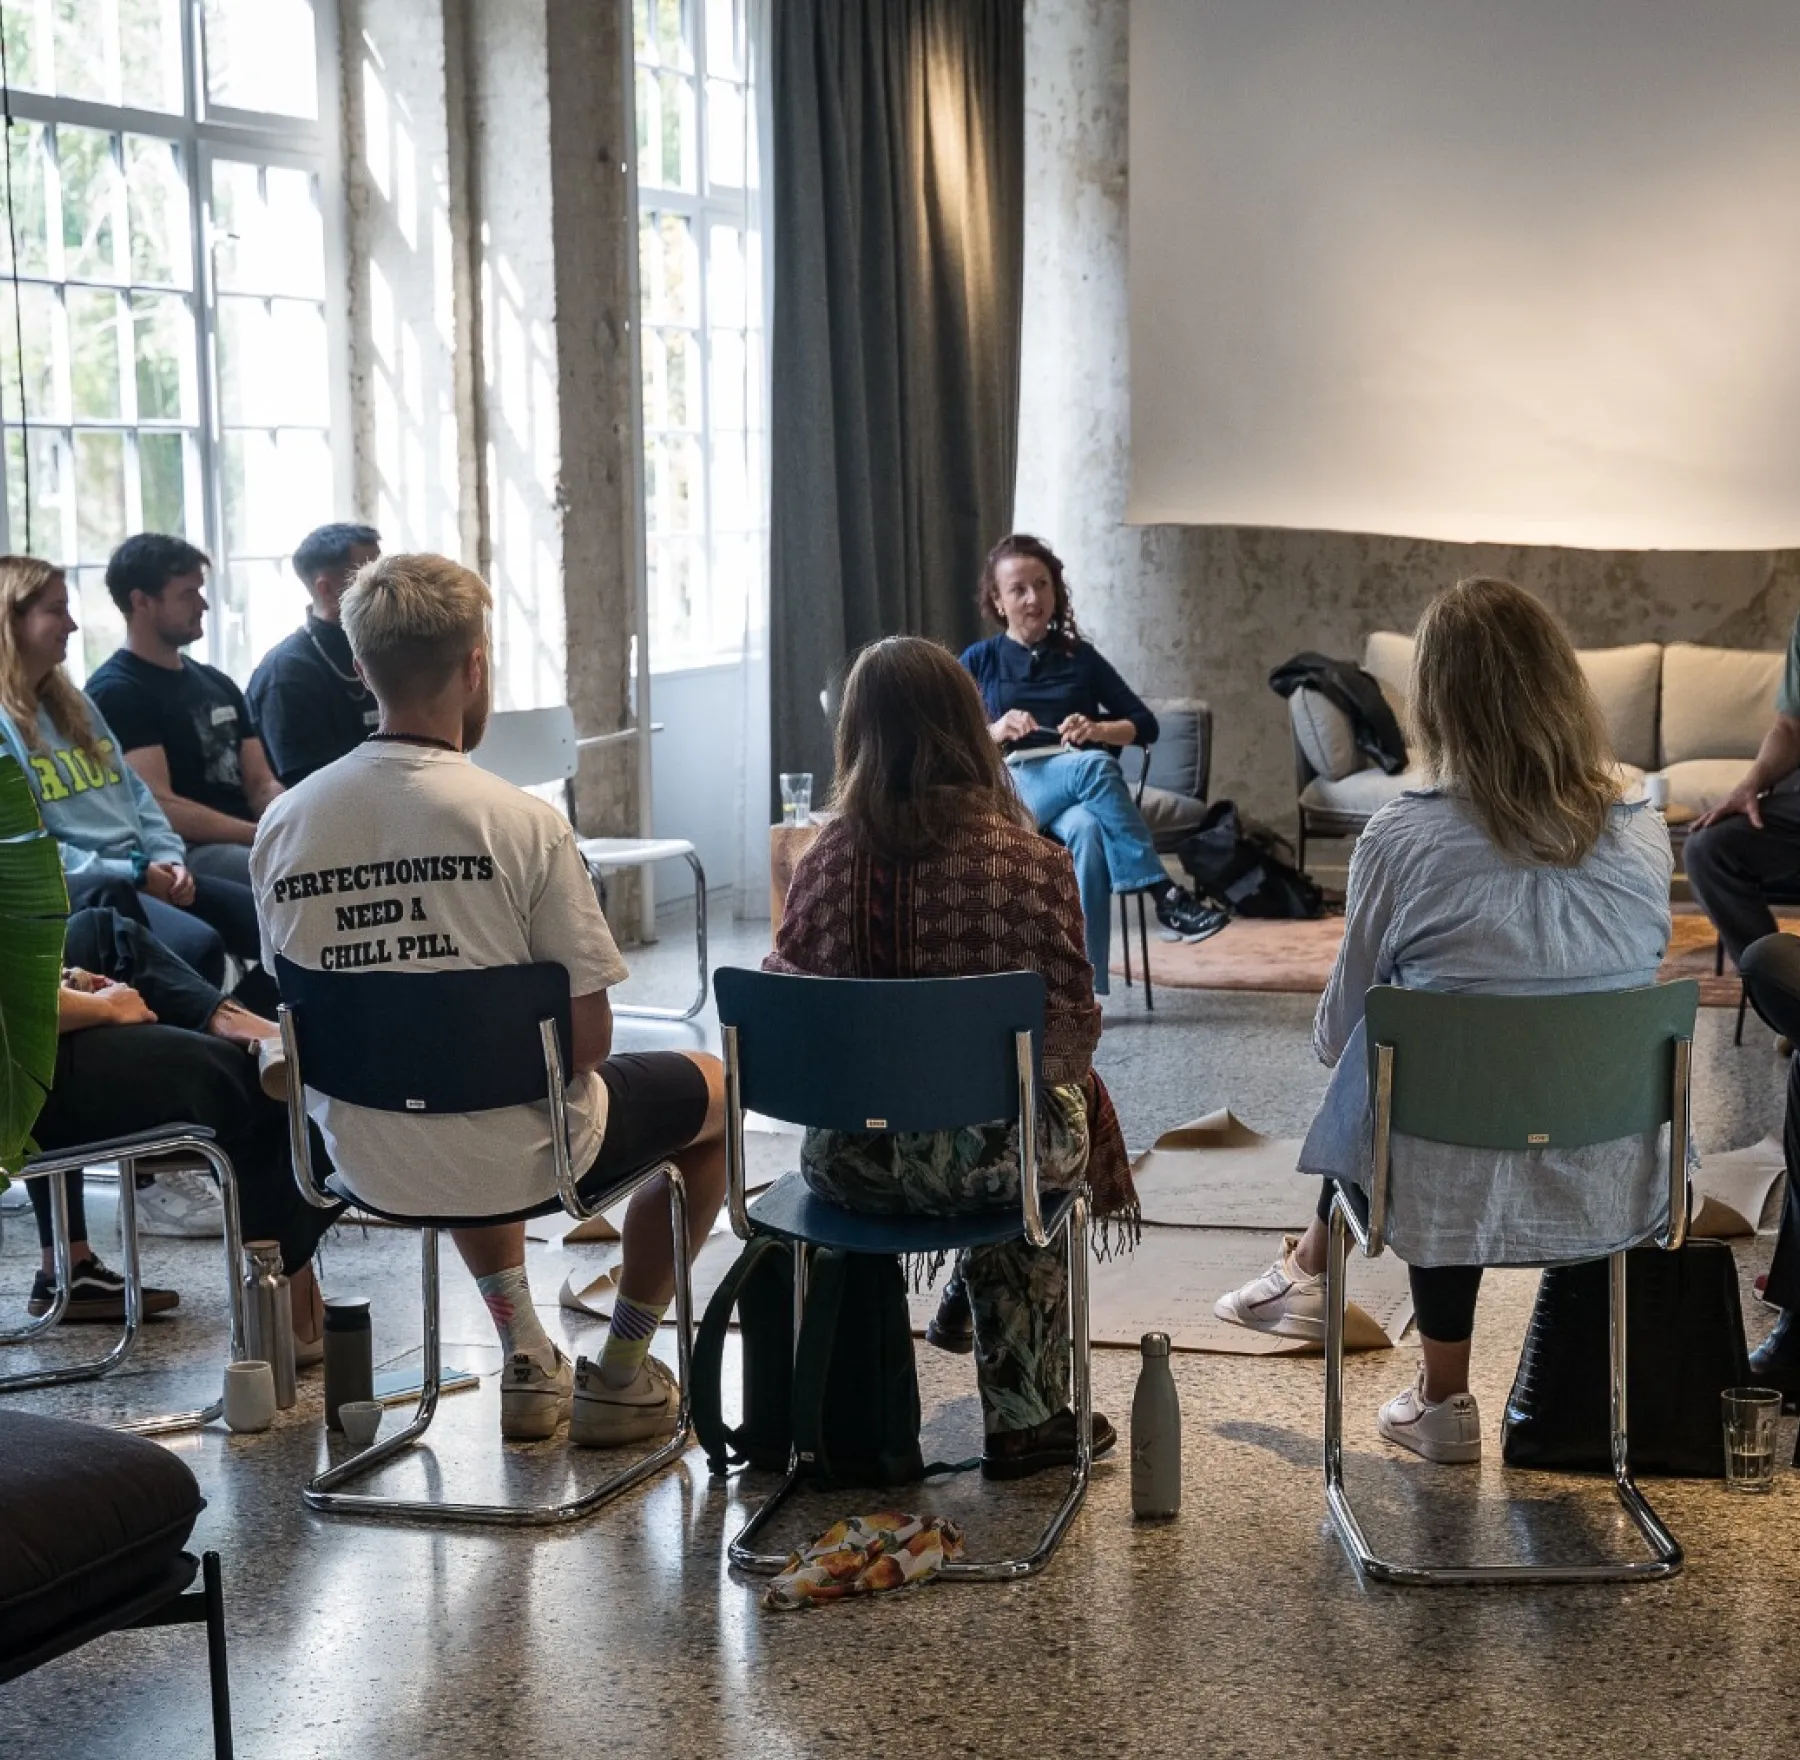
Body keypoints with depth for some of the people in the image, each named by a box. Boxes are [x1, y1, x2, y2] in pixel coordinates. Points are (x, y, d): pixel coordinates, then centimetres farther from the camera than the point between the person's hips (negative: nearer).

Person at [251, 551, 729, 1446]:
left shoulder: (283, 824, -8)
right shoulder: (523, 822, -21)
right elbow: (587, 1039, -17)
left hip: (367, 1163, 5)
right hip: (516, 1163, -5)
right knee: (710, 1090, 23)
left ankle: (526, 1357, 33)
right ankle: (620, 1371, 26)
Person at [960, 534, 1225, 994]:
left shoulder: (1079, 657, 17)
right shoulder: (979, 661, 12)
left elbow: (1145, 725, 13)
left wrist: (1098, 729, -7)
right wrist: (994, 732, -14)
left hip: (1079, 795, 2)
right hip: (1007, 792, -1)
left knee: (1086, 829, -38)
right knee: (1094, 764, -35)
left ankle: (1087, 985, -44)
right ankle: (1164, 894, -39)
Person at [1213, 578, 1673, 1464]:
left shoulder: (1402, 840, -16)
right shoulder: (1644, 837, -7)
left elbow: (1338, 1029, -2)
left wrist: (1327, 1035, 20)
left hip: (1458, 1191, -3)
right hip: (1611, 1182, 3)